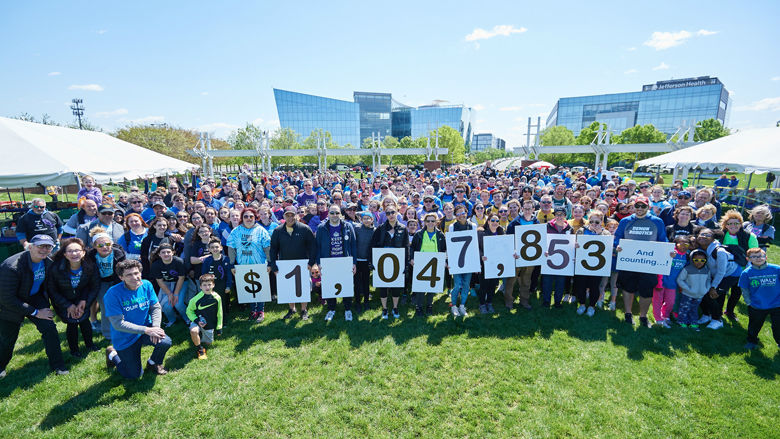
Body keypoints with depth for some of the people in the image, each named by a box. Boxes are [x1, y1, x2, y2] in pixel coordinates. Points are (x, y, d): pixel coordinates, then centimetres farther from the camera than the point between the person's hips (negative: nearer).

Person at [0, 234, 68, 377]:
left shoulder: (48, 262, -10)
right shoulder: (12, 266, -28)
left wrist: (45, 304, 2)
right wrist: (36, 312, -21)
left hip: (35, 298, 4)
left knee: (49, 328, -9)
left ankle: (57, 365, 4)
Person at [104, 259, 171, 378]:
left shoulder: (146, 285, -9)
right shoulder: (113, 294, -21)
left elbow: (156, 308, -2)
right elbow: (118, 324, -22)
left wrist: (155, 327, -20)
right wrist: (147, 330, -26)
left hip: (147, 328, 3)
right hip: (125, 338, -3)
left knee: (166, 342, -25)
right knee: (135, 375, 5)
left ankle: (154, 364, 10)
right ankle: (113, 354, 32)